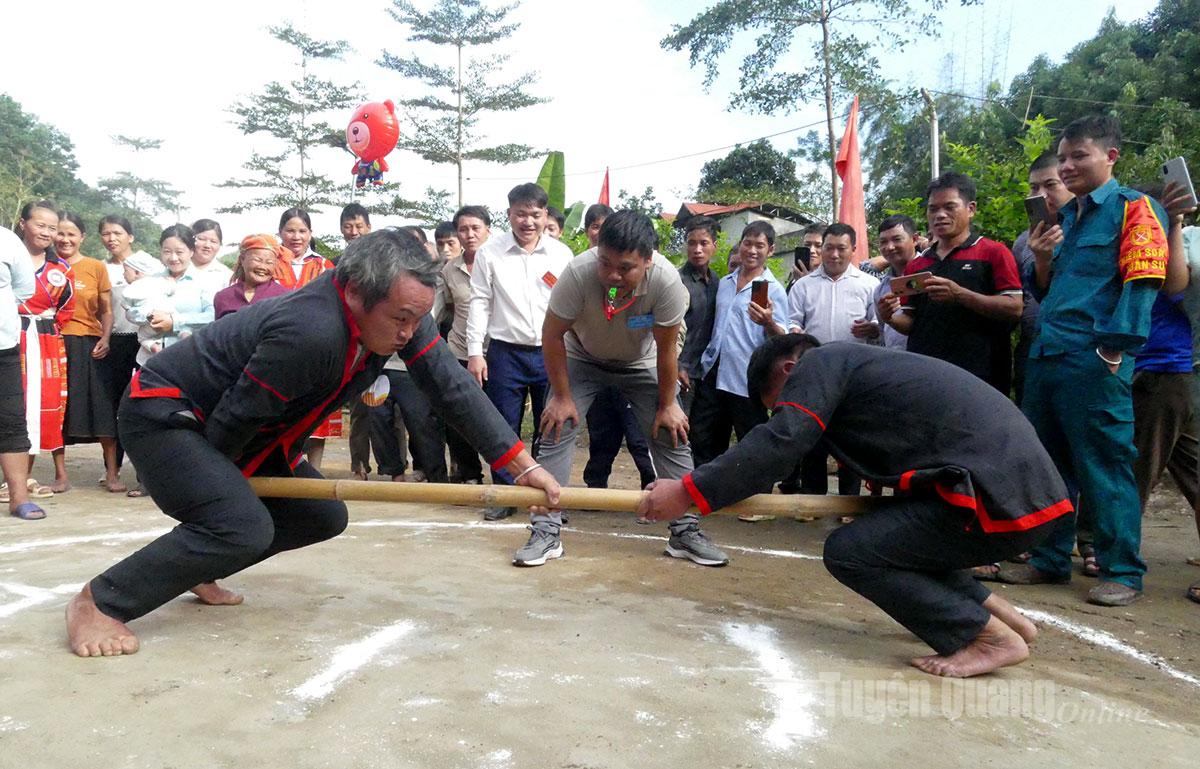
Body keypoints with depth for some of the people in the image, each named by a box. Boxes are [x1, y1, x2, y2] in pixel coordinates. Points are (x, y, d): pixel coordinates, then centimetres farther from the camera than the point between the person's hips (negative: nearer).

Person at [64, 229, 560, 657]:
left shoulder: (399, 311, -13)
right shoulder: (310, 332, -37)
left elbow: (452, 386, -12)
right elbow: (236, 418, -26)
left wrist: (522, 465, -16)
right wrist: (211, 478, -6)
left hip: (247, 432, 9)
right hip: (164, 414, -8)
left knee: (323, 518, 6)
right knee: (245, 528, -27)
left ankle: (198, 569, 25)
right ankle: (97, 603, -9)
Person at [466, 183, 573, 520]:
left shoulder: (562, 254, 4)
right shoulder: (490, 252, 1)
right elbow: (480, 303, 2)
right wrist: (475, 352, -2)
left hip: (552, 353, 1)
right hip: (505, 353, -1)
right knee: (504, 429, 4)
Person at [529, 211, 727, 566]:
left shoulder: (666, 279, -34)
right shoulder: (578, 272, -36)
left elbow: (666, 347, -19)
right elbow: (552, 335, -21)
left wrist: (667, 405, -11)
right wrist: (562, 397, -15)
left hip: (641, 362, 1)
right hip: (582, 358, 0)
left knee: (672, 436, -5)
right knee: (556, 431, -11)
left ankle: (685, 531, 7)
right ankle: (545, 533, -2)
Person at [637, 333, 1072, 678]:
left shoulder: (820, 362, -4)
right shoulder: (856, 363, 23)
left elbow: (780, 442, -18)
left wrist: (688, 492, -18)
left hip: (1002, 499, -10)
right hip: (1027, 484, 10)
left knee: (848, 551, -8)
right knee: (889, 534, 21)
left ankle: (993, 638, 0)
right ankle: (1001, 613, 24)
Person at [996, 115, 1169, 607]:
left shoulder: (1133, 208, 0)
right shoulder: (1062, 219, 20)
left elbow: (1140, 284, -10)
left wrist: (1115, 350, -18)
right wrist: (1041, 259, 4)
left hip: (1095, 361, -7)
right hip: (1046, 357, 7)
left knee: (1106, 468, -2)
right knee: (1047, 463, 11)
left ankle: (1122, 572, 9)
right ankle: (1050, 559, 22)